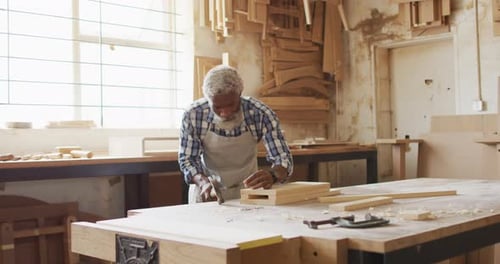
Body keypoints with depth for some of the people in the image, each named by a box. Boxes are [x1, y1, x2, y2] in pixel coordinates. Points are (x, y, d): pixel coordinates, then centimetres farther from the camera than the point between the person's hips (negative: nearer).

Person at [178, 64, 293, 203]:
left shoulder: (261, 113, -20)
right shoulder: (193, 115, -19)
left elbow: (283, 159, -19)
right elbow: (187, 159, -10)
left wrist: (272, 175, -41)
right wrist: (203, 182, -29)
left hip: (246, 188, 0)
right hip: (206, 190, 0)